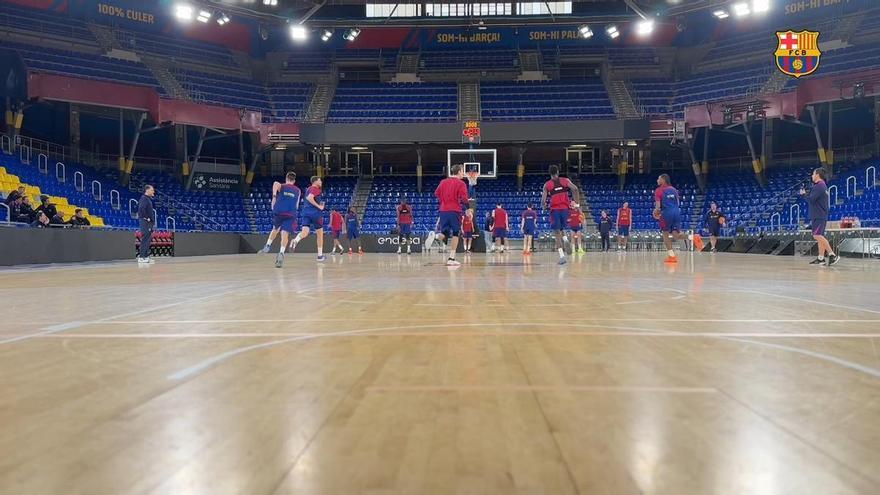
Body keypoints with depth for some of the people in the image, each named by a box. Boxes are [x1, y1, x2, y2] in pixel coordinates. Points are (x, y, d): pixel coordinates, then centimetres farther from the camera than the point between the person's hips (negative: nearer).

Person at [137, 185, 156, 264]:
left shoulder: (148, 199, 19)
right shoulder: (144, 198, -12)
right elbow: (141, 209, -26)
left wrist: (152, 220, 15)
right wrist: (146, 218, -20)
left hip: (149, 222, 10)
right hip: (145, 221, -10)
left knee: (148, 239, 11)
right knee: (145, 239, -10)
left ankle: (146, 256, 16)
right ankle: (142, 257, -9)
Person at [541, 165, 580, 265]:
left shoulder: (547, 185, 6)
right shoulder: (565, 180, 10)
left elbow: (543, 200, -2)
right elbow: (575, 189, -6)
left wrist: (543, 208, 18)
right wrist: (576, 202, 5)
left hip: (554, 209, -2)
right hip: (565, 208, 2)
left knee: (557, 232, 2)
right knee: (561, 230, 23)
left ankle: (562, 255, -9)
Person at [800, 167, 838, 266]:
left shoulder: (819, 186, -13)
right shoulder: (823, 186, 20)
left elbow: (811, 199, -18)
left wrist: (804, 194, -1)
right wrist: (807, 193, 13)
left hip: (818, 216, -11)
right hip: (819, 216, 11)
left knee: (817, 235, -17)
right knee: (819, 236, 10)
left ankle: (832, 255, -22)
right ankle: (821, 258, 11)